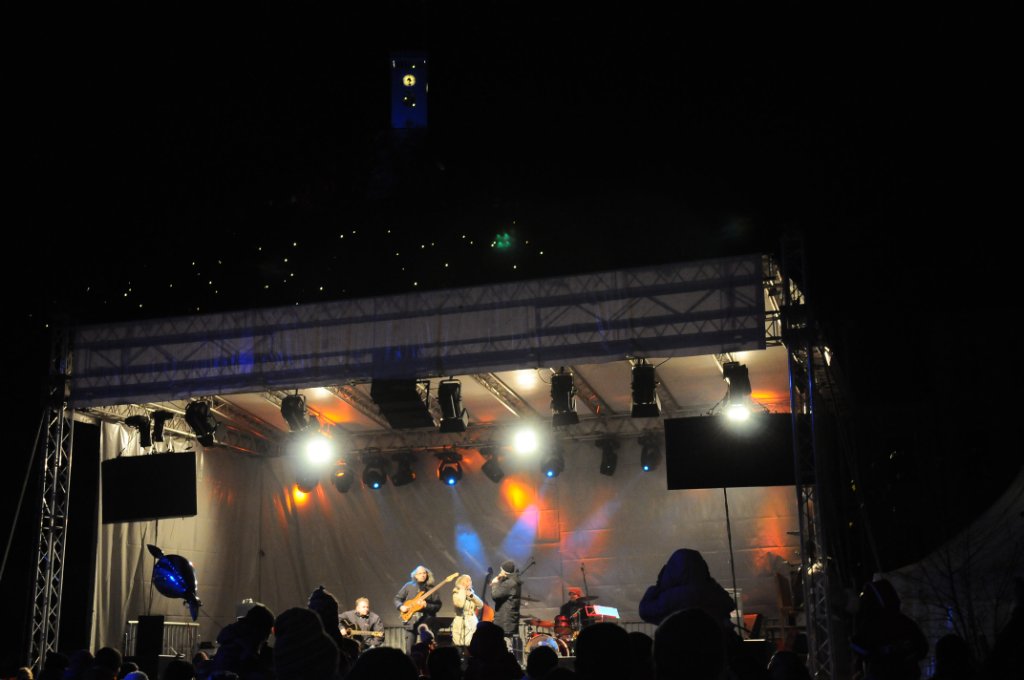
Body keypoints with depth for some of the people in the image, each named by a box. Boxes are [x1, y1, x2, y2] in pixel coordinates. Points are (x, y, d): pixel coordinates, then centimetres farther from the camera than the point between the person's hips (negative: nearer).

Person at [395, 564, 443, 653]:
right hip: (410, 622, 1)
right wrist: (401, 606, -5)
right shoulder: (409, 586, 7)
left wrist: (427, 606, -17)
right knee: (409, 650, 0)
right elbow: (397, 598, 12)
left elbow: (438, 605, -2)